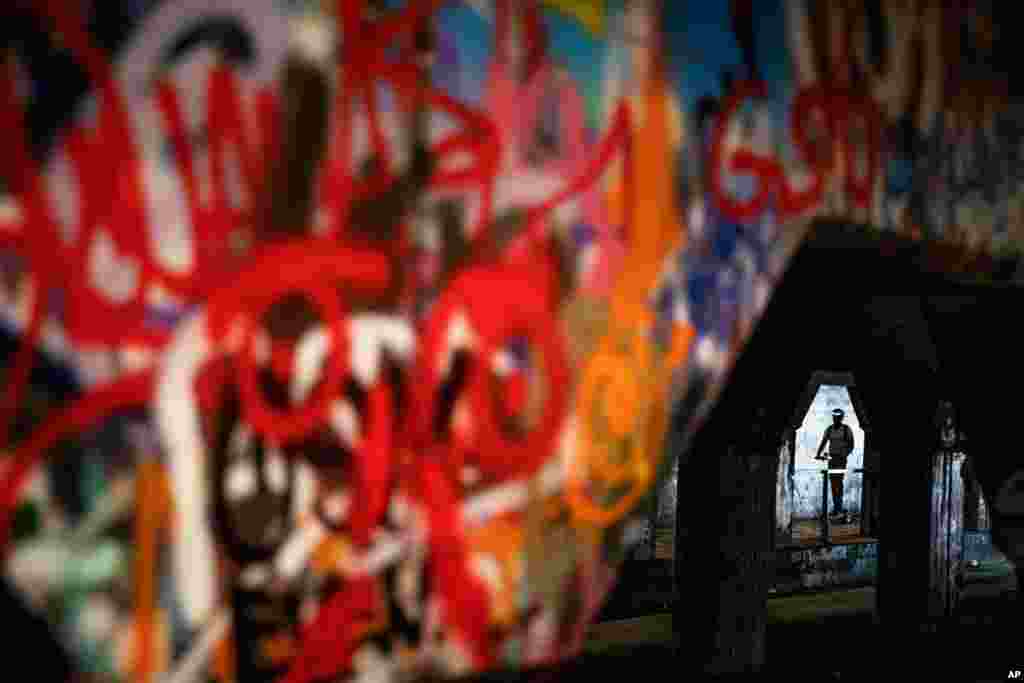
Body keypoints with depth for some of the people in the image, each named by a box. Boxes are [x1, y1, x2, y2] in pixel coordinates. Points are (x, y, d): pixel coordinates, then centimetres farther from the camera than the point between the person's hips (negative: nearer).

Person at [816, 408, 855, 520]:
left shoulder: (847, 430, -4)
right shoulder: (829, 429, 7)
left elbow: (851, 445, -5)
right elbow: (823, 443, 5)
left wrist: (845, 454, -19)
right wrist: (818, 455, -9)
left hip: (841, 458, -4)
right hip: (831, 457, 4)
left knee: (838, 481, -14)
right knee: (833, 482, 4)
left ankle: (838, 506, -16)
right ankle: (836, 507, 11)